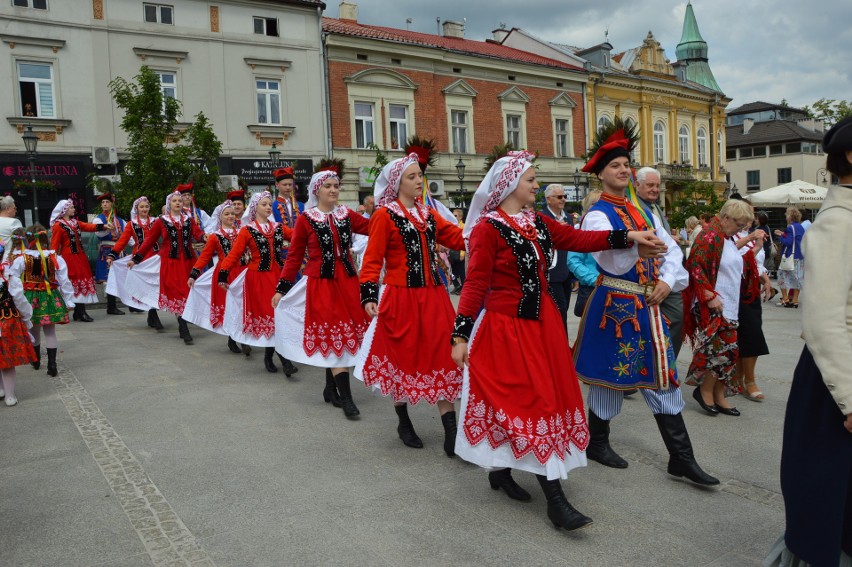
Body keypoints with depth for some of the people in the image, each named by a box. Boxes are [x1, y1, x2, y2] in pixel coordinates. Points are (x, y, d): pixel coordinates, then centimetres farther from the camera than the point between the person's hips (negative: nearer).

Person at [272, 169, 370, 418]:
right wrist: (281, 288, 1)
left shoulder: (347, 215, 9)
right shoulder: (306, 219, -1)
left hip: (347, 281, 4)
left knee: (331, 336, 9)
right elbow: (294, 256, 2)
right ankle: (345, 397, -3)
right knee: (334, 335, -7)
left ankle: (331, 389, 25)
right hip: (320, 283, -3)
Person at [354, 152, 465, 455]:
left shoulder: (428, 214, 13)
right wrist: (369, 296, -18)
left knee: (441, 359, 2)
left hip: (433, 297, 5)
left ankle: (451, 433, 6)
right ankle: (404, 422, 30)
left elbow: (459, 238, 7)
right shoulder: (384, 215, -5)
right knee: (402, 358, 9)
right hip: (401, 298, -5)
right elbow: (372, 259, -9)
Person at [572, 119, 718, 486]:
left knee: (662, 375, 8)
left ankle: (681, 458, 16)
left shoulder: (643, 211, 13)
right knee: (611, 373, 4)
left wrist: (667, 280, -8)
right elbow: (612, 261, -28)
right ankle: (597, 443, 25)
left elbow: (672, 250, 9)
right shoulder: (598, 215, -10)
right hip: (615, 304, -7)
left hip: (647, 304, 7)